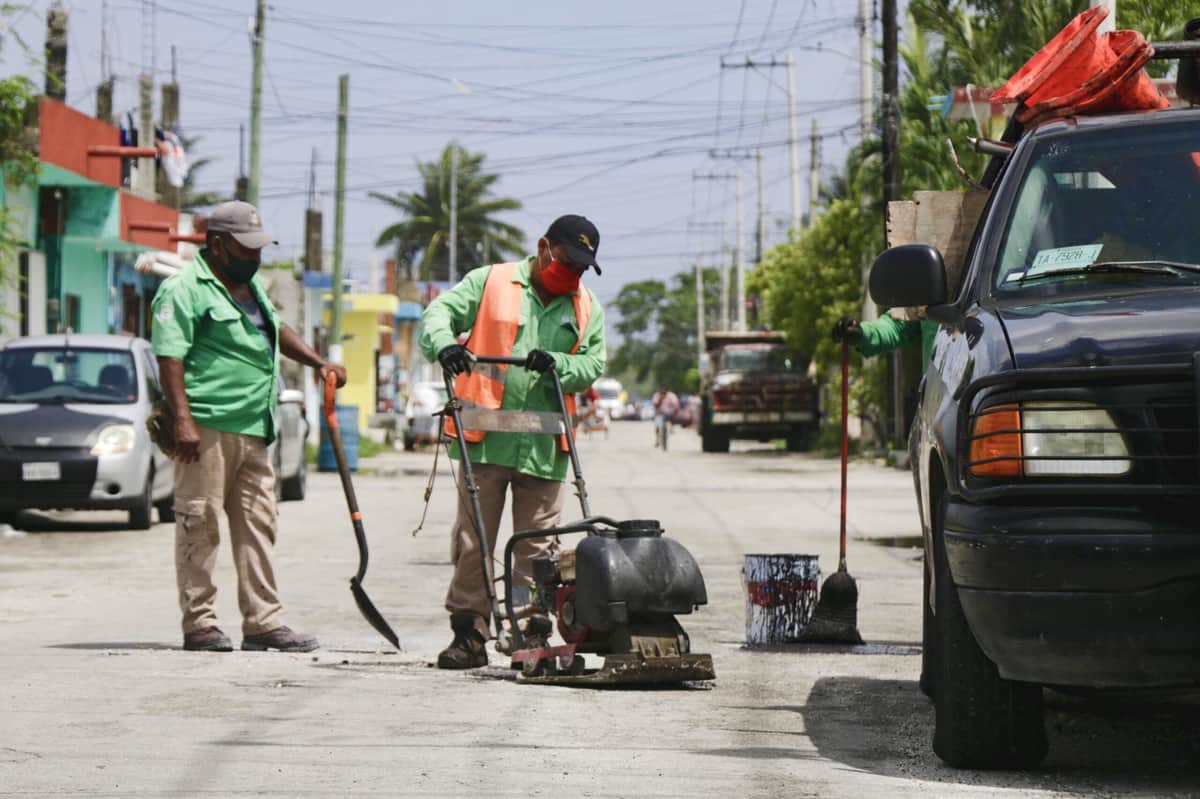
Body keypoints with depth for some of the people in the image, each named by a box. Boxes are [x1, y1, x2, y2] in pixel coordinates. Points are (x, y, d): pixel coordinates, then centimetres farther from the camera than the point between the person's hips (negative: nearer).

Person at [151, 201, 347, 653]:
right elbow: (169, 357, -14)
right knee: (199, 523, -5)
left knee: (257, 525, 7)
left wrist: (318, 363, 30)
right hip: (208, 427, -9)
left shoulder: (250, 287, 22)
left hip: (253, 431, 9)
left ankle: (262, 621, 10)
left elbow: (277, 330, 39)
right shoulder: (186, 289, -6)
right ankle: (199, 624, -2)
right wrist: (183, 419, -22)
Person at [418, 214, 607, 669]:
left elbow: (594, 364, 8)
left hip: (544, 447, 3)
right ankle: (469, 635, 6)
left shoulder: (587, 309, 14)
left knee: (538, 546, 4)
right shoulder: (489, 283, 5)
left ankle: (534, 635, 10)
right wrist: (444, 343, -24)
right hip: (484, 441, -2)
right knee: (473, 540, 1)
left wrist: (557, 364, -12)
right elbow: (440, 312, -2)